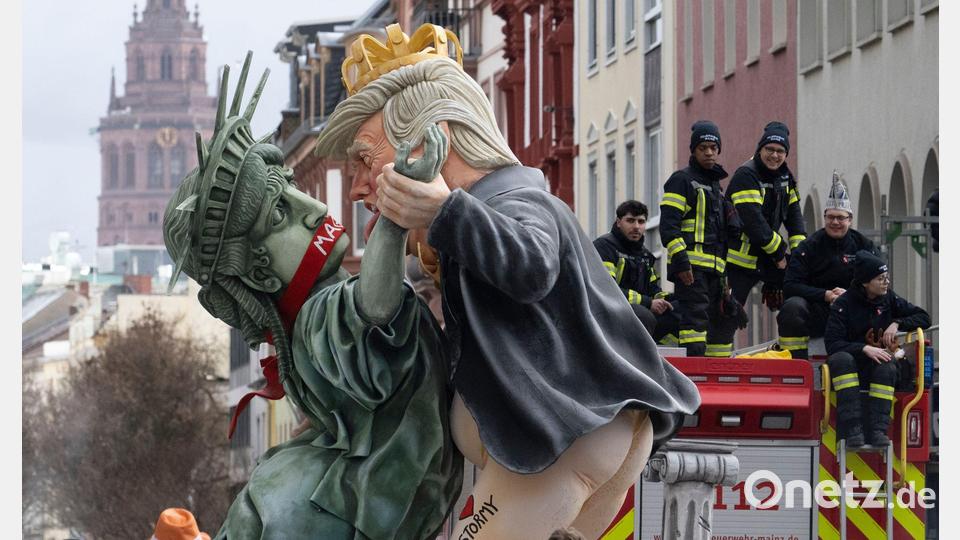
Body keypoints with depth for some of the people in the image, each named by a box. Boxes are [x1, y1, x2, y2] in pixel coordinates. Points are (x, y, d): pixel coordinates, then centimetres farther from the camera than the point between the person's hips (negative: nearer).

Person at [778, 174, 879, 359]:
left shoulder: (863, 245, 8)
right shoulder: (809, 246, 2)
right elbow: (790, 286, -7)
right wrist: (826, 295, -18)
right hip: (816, 314, -1)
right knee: (792, 306, -32)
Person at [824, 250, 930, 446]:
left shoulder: (889, 299, 5)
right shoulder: (843, 304, -7)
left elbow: (923, 318, 11)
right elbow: (832, 344, -16)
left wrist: (897, 324, -7)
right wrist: (865, 348, -28)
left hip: (878, 368, 2)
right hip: (849, 371, -2)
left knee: (888, 364, -32)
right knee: (841, 359, -36)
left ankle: (877, 430, -38)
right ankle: (852, 429, -43)